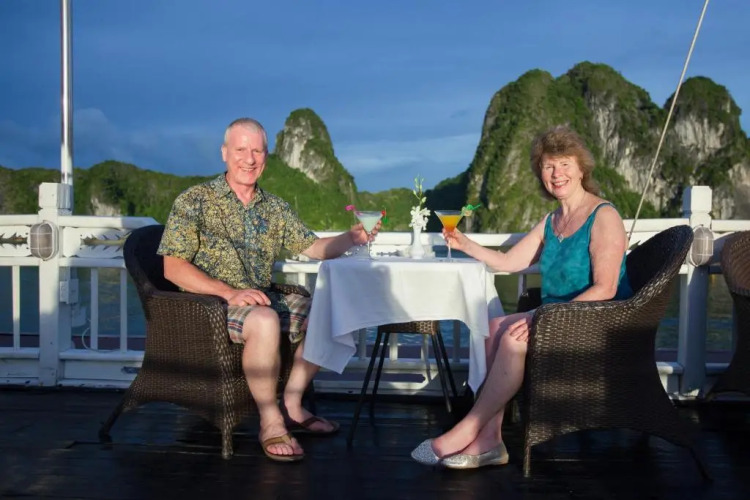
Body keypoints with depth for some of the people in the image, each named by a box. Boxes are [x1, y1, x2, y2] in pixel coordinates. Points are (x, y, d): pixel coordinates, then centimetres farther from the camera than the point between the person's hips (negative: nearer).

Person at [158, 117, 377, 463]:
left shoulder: (275, 208, 13)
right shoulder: (194, 201, -4)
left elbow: (314, 247, 16)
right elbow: (173, 267, -11)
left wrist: (353, 237, -4)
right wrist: (230, 292, -22)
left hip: (262, 301, 7)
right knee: (265, 320, -35)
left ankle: (291, 406, 3)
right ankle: (270, 424, -18)